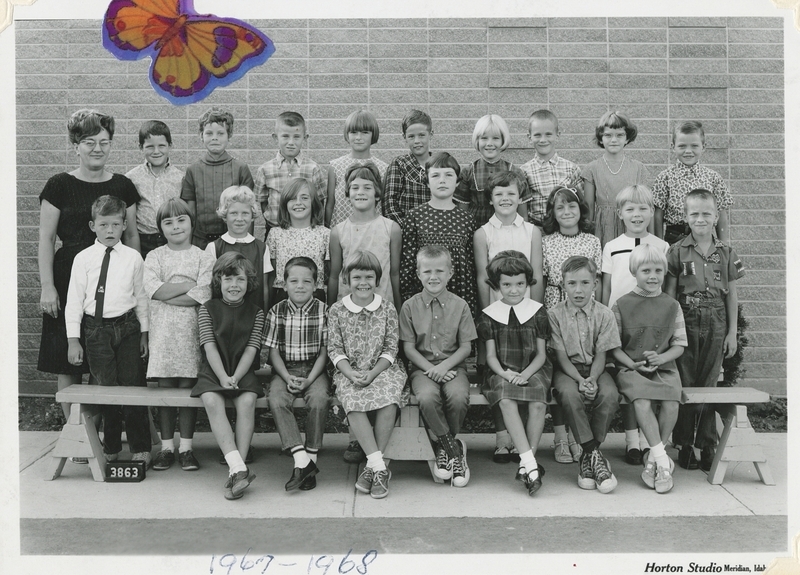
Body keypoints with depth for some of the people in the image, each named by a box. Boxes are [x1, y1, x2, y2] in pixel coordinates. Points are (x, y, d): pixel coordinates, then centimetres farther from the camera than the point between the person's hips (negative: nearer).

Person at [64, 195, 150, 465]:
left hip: (127, 326, 0)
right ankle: (111, 448, 19)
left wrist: (144, 332, 9)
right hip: (96, 329, 0)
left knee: (132, 385, 0)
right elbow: (74, 300, 2)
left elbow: (141, 297, 8)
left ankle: (140, 448, 10)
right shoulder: (83, 258, 2)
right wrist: (73, 339, -1)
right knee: (105, 387, 4)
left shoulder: (133, 257, 3)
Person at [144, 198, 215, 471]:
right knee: (164, 386, 3)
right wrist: (189, 285, -9)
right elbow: (152, 289, -7)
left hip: (191, 328, -1)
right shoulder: (154, 256, 9)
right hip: (162, 328, 1)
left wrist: (168, 294, -10)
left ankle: (186, 447, 9)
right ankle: (167, 446, 12)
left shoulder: (203, 257, 5)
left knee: (188, 385, 0)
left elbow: (203, 295, -9)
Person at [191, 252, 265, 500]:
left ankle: (236, 471, -30)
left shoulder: (255, 313, 8)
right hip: (213, 371, 0)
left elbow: (251, 349, -1)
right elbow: (210, 347, -4)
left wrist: (235, 377, -16)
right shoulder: (207, 309, 6)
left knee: (247, 401, -31)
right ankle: (239, 468, -39)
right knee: (212, 401, -31)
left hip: (243, 372, 0)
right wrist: (223, 377, -18)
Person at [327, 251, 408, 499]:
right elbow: (334, 348, 2)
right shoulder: (337, 310, 6)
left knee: (389, 399, -31)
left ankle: (372, 467, -23)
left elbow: (391, 348, 2)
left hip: (382, 369, 0)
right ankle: (379, 467, -31)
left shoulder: (387, 309, 5)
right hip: (349, 371, 0)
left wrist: (372, 373, -13)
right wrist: (351, 373, -14)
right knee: (353, 401, -32)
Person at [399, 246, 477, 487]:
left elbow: (466, 347, 3)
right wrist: (429, 368, -13)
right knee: (427, 397, -33)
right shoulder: (410, 307, 4)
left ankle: (444, 446, -4)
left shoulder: (460, 306, 5)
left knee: (459, 396, -31)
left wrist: (445, 365, -13)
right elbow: (409, 347, 1)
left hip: (453, 365, 1)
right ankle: (454, 448, -12)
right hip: (422, 367, 0)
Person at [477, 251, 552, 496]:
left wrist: (525, 374, -12)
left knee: (538, 404, -31)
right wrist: (505, 374, -14)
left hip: (532, 371, 0)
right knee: (507, 401, -33)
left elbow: (541, 354, 6)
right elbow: (491, 356, 6)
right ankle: (530, 464, -36)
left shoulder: (537, 312, 9)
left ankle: (526, 465, -22)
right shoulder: (489, 315, 9)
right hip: (502, 373, 0)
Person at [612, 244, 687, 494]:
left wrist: (660, 358, -10)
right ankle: (662, 459, -25)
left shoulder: (672, 306, 11)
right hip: (630, 368, -2)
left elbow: (679, 345, 10)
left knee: (671, 402, -27)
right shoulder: (621, 305, 5)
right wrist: (632, 364, -12)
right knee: (641, 401, -32)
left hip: (664, 368, 2)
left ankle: (652, 459, -10)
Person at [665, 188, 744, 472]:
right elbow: (670, 293, 0)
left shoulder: (726, 253, 5)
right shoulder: (677, 251, 0)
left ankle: (707, 446, 16)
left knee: (708, 385, 7)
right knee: (684, 385, 3)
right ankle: (684, 445, 13)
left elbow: (731, 295, 8)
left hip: (716, 326, 2)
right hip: (686, 324, -1)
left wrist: (732, 332, 5)